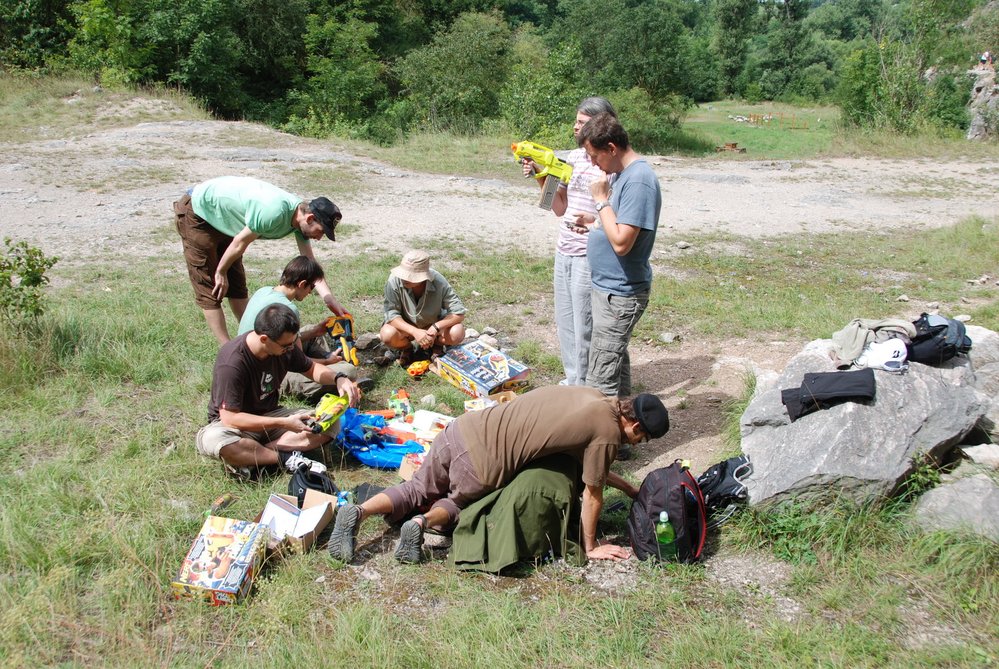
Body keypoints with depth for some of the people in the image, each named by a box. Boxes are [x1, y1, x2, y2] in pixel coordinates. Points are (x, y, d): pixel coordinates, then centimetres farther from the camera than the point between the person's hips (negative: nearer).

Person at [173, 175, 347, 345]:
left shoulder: (300, 211, -9)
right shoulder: (275, 213, -36)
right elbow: (240, 243, -23)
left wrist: (331, 301, -10)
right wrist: (221, 273, -7)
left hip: (222, 222, 8)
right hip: (197, 214, -8)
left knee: (236, 285, 11)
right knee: (211, 291, -6)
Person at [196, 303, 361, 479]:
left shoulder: (285, 347, -10)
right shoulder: (232, 363, -28)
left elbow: (311, 368, 8)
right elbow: (230, 417, -28)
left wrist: (338, 378, -13)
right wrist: (284, 423, -30)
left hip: (270, 415, 6)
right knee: (213, 439, -41)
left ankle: (250, 459, -22)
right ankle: (286, 458, -24)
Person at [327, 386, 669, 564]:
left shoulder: (592, 396, 16)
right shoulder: (608, 432, -7)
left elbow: (589, 463, 32)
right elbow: (592, 495, 2)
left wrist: (628, 487, 40)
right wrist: (590, 548, 15)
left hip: (460, 428, 6)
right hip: (480, 465, -6)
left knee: (417, 491, 24)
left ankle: (359, 512, 2)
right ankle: (424, 522, 0)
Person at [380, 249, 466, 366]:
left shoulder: (438, 282, -27)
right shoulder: (395, 280, -28)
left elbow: (459, 313, -22)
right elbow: (391, 314, -24)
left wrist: (435, 327, -37)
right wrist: (415, 332, -38)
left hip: (434, 325, 0)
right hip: (406, 326, 0)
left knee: (457, 333, -28)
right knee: (387, 335, -31)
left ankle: (435, 345, 7)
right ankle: (407, 347, 4)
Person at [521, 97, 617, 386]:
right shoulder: (573, 157, 8)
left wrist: (593, 221, -30)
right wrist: (541, 178, 3)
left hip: (590, 256, -8)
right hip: (564, 251, 8)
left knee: (584, 325, 1)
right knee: (565, 321, 17)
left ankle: (584, 387, 16)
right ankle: (572, 379, 33)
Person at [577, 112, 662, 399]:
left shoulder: (638, 181, -22)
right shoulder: (620, 173, 9)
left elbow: (621, 242, -26)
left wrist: (601, 199, -18)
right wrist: (592, 222, 6)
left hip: (620, 294, -10)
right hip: (610, 287, 10)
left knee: (601, 380, -7)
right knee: (616, 361, 21)